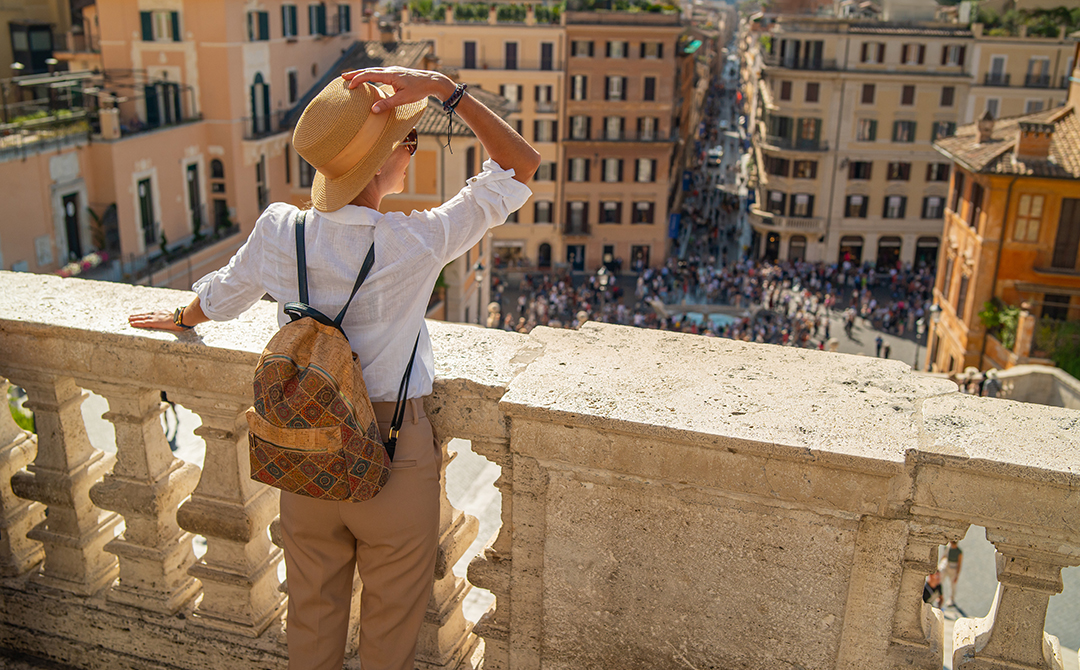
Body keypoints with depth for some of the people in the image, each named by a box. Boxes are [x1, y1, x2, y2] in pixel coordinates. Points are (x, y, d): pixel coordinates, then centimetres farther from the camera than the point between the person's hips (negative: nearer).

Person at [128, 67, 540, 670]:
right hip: (393, 460, -4)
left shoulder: (279, 231, -11)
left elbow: (218, 298, 10)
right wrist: (444, 88, -17)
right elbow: (523, 165, -14)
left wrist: (179, 320, 32)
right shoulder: (416, 242, -23)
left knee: (313, 613, 26)